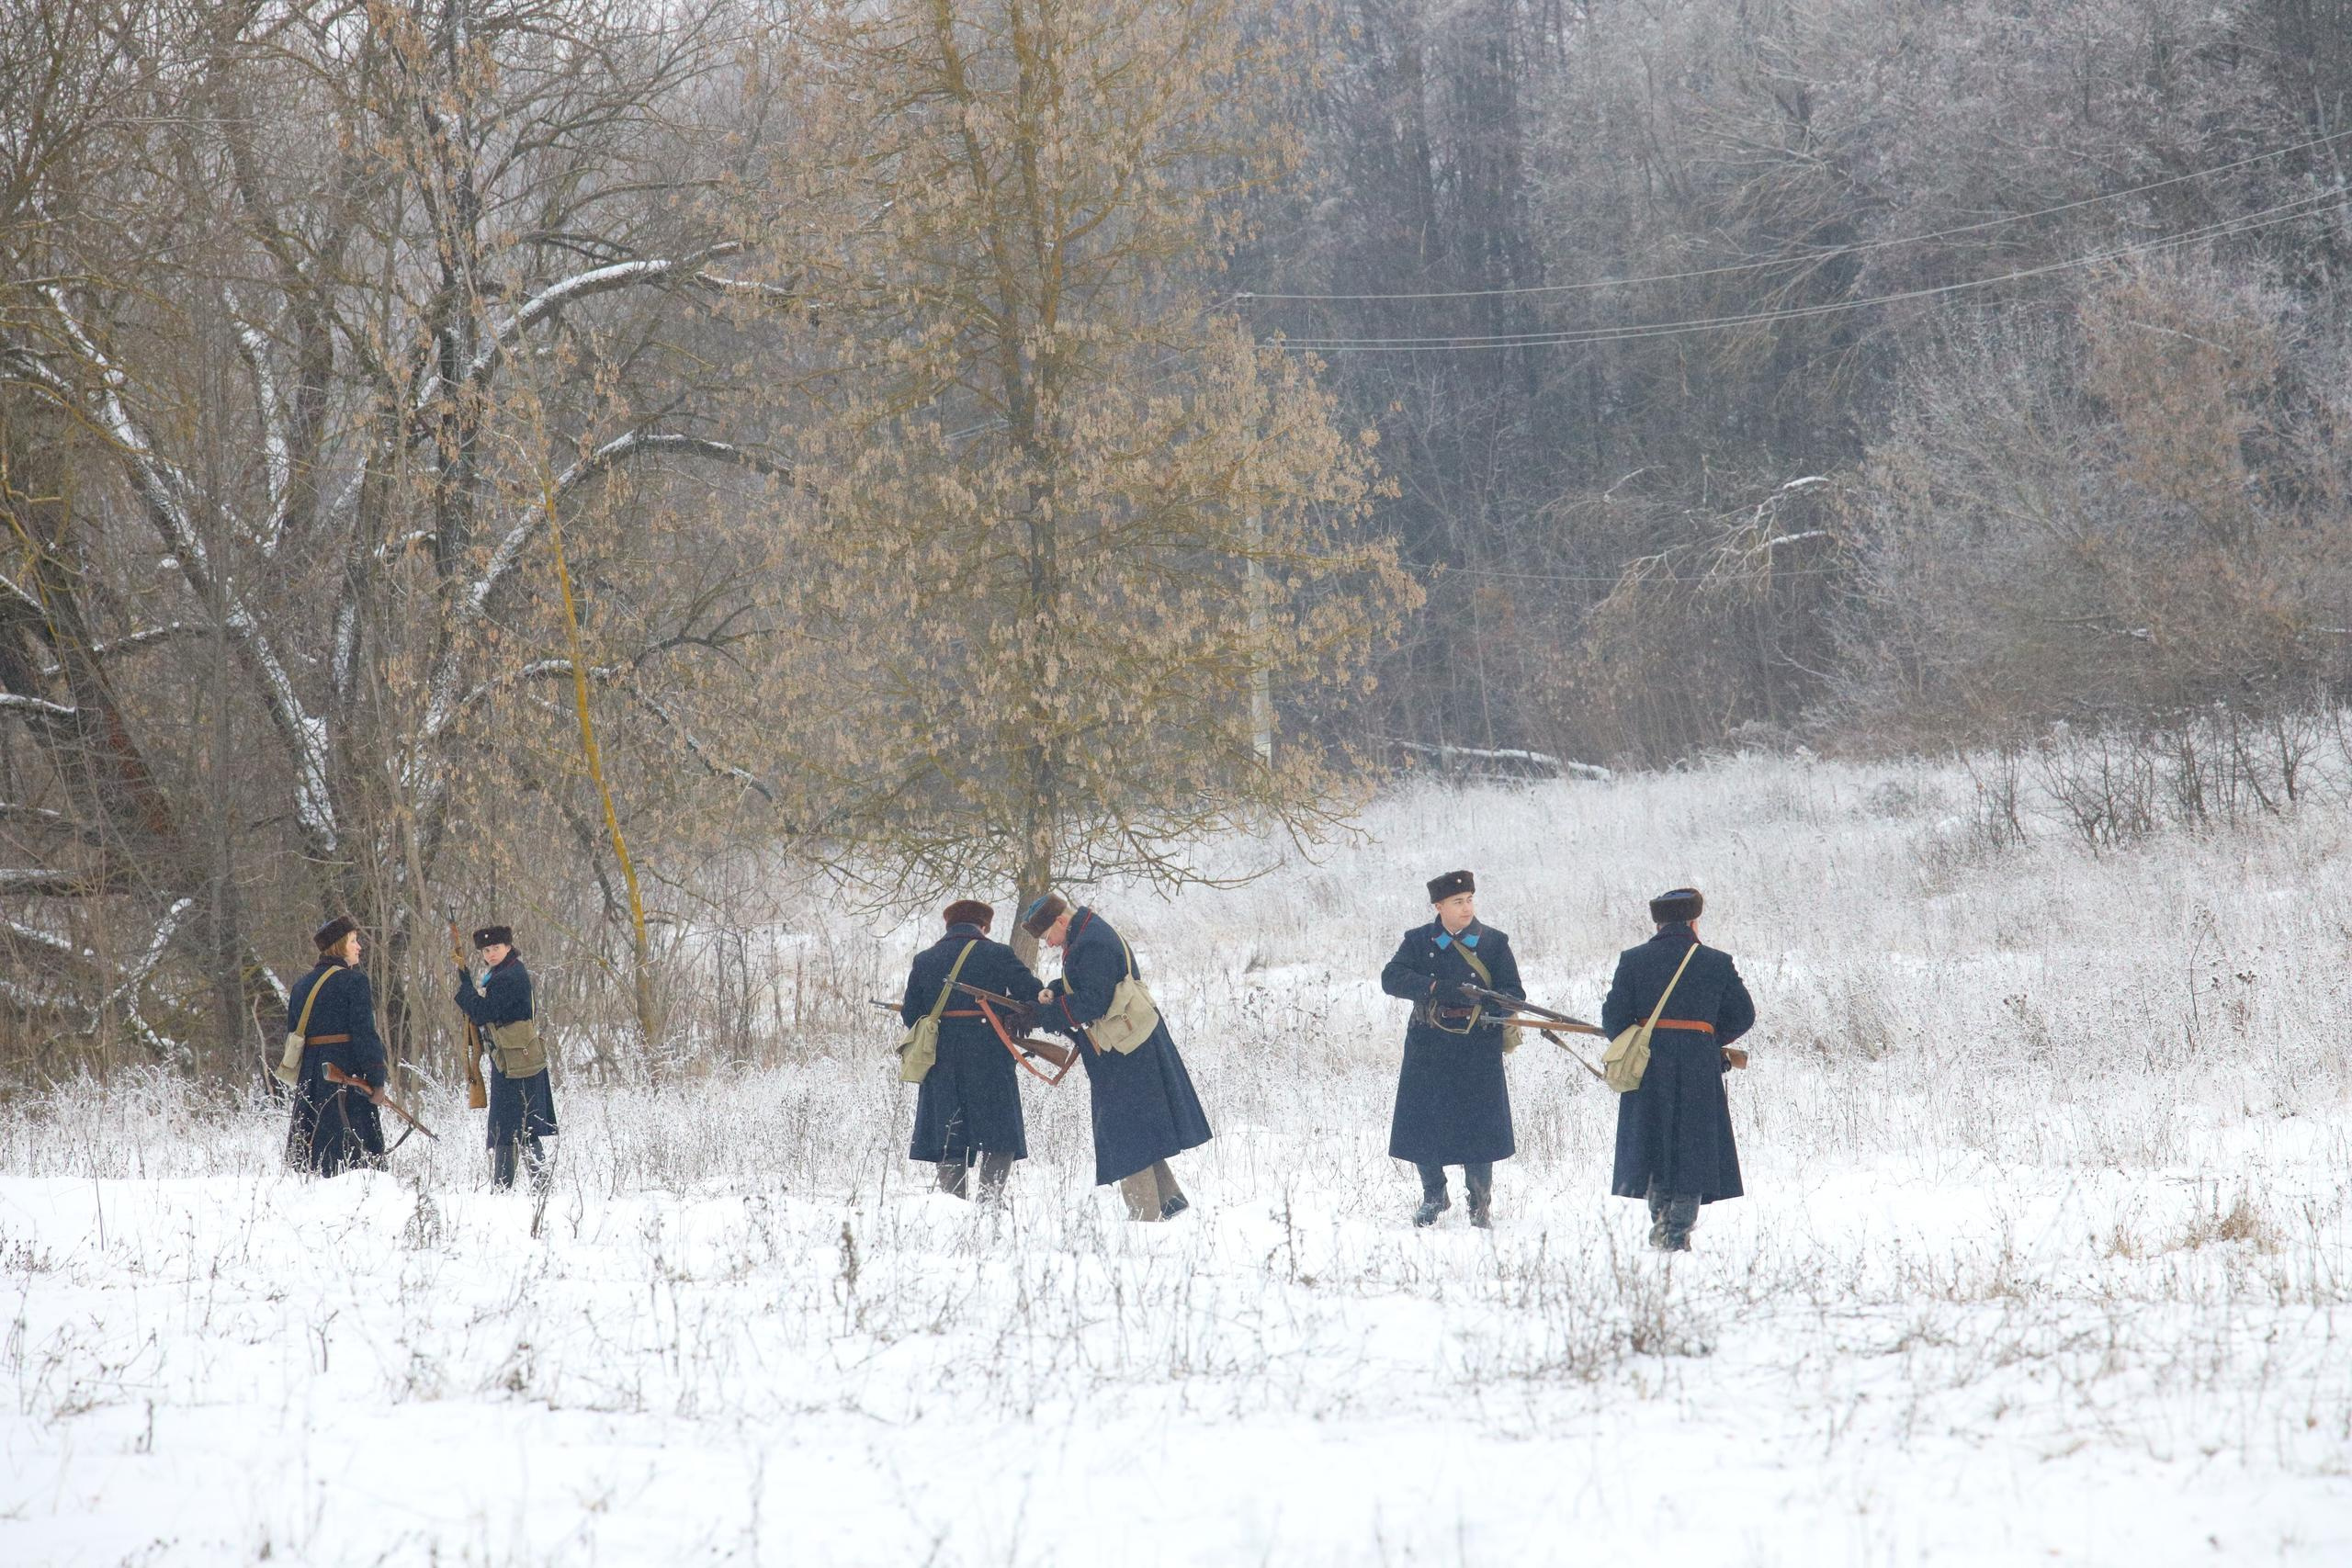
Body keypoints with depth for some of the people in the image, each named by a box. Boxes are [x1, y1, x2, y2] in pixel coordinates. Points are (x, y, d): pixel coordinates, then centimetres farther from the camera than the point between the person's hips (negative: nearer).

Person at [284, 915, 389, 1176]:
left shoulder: (302, 985, 13)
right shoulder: (353, 981, -8)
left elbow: (293, 1034, 16)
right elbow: (364, 1033, -14)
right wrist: (377, 1079, -12)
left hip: (309, 1075, 7)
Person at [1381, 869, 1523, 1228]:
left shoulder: (1494, 942, 6)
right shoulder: (1418, 942, 6)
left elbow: (1514, 993, 4)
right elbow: (1392, 978, -8)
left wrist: (1493, 1009, -19)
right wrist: (1436, 988, -22)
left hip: (1478, 1050, -1)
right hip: (1428, 1048, 1)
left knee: (1478, 1125, -3)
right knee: (1422, 1123, 1)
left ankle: (1480, 1202, 13)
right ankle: (1434, 1195, 22)